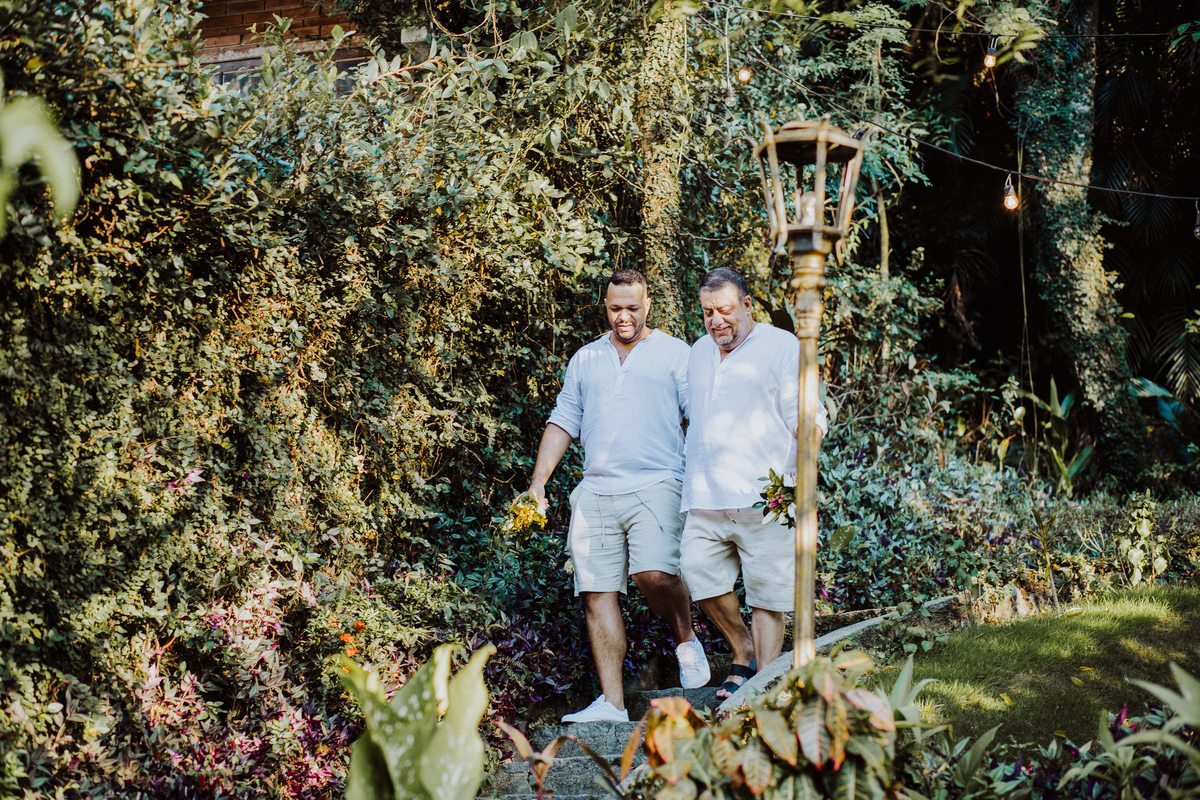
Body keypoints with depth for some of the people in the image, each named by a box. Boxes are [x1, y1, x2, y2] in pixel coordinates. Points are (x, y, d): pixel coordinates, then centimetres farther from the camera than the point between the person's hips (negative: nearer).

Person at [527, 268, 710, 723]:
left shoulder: (673, 353, 8)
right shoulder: (585, 359, 19)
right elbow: (563, 422, 21)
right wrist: (538, 481, 11)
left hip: (655, 485, -4)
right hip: (595, 492, 4)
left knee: (655, 574, -25)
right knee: (597, 594, -1)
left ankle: (686, 641, 7)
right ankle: (612, 704, 5)